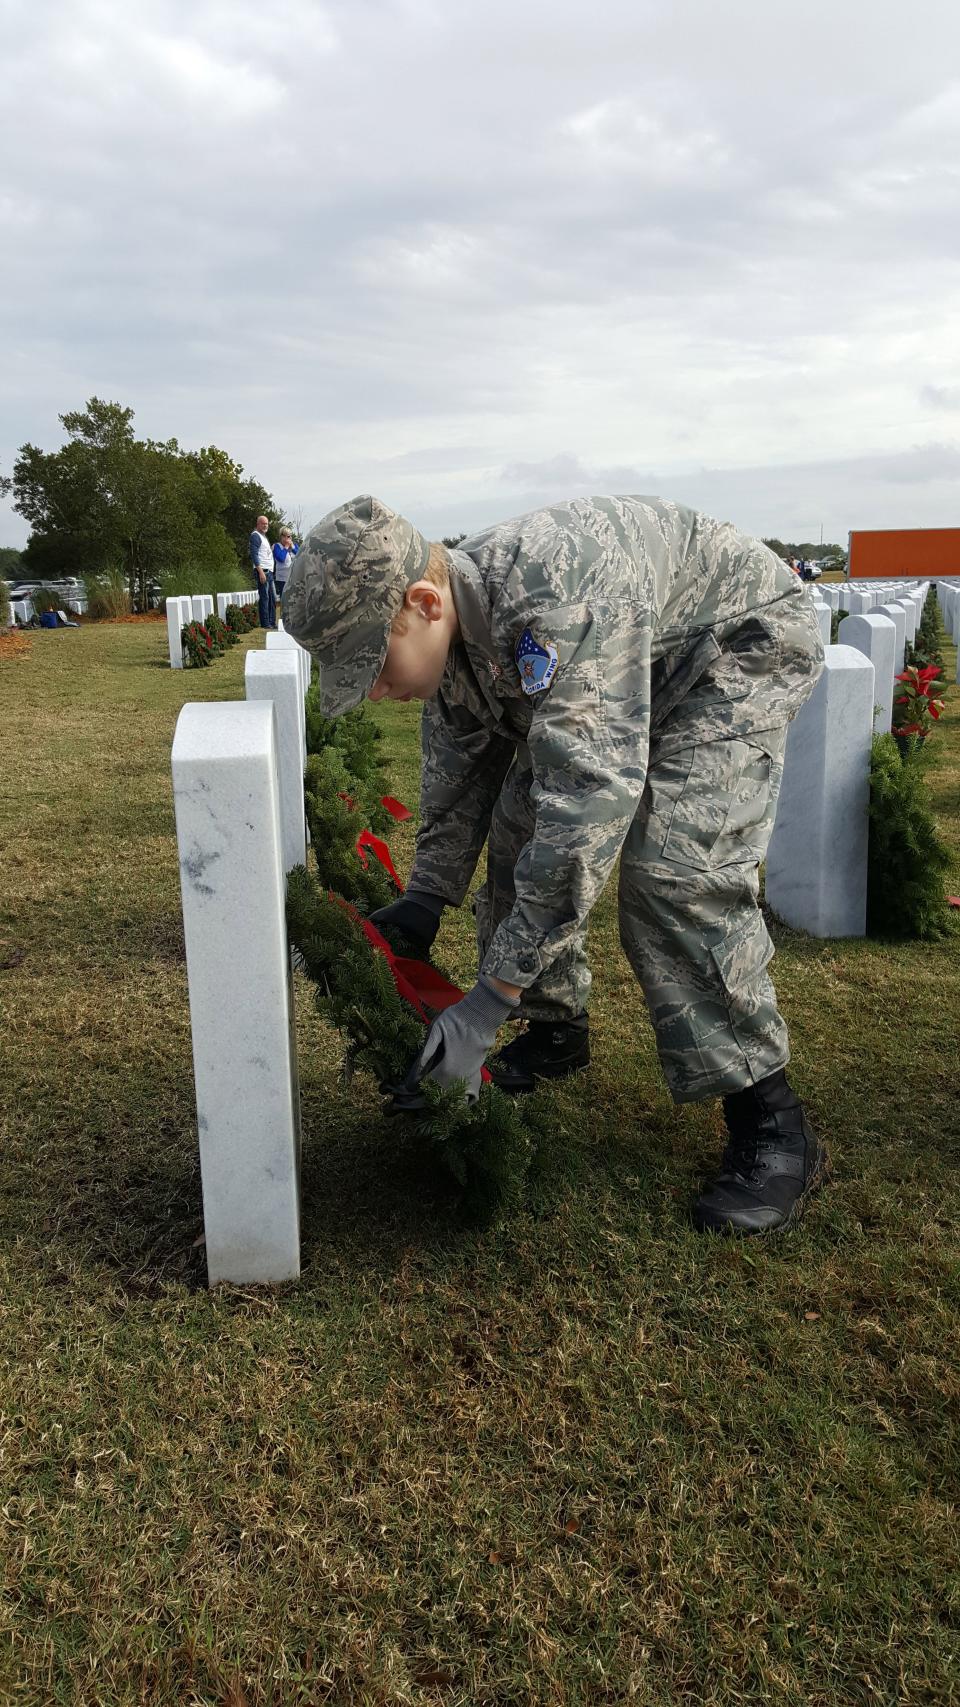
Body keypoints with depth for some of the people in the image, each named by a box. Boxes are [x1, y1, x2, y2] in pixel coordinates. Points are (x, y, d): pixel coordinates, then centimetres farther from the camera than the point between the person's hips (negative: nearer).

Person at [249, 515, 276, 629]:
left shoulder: (264, 536, 23)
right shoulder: (255, 536, -7)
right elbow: (254, 555, -16)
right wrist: (261, 572, -22)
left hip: (269, 572, 10)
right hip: (262, 571, -10)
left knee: (273, 598, 10)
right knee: (264, 598, -8)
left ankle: (272, 622, 15)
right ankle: (265, 623, -6)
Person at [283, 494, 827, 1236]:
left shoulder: (556, 596, -41)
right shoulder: (451, 632, -13)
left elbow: (587, 804, -45)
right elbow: (457, 777, 4)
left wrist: (484, 1007, -43)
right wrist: (424, 900, -2)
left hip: (738, 646, -8)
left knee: (677, 871, -25)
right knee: (520, 834, 3)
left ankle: (772, 1126, -13)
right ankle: (556, 1031, 23)